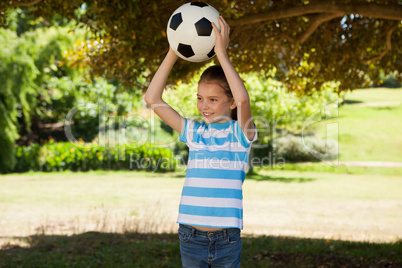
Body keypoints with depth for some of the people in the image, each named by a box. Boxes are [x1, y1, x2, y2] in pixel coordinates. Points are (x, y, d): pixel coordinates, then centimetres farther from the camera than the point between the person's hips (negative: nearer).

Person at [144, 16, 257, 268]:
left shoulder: (240, 132, -3)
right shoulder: (193, 132, 7)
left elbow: (243, 98, -25)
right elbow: (153, 99, 5)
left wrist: (222, 53, -20)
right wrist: (172, 54, -2)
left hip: (227, 239, -3)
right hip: (191, 236, 3)